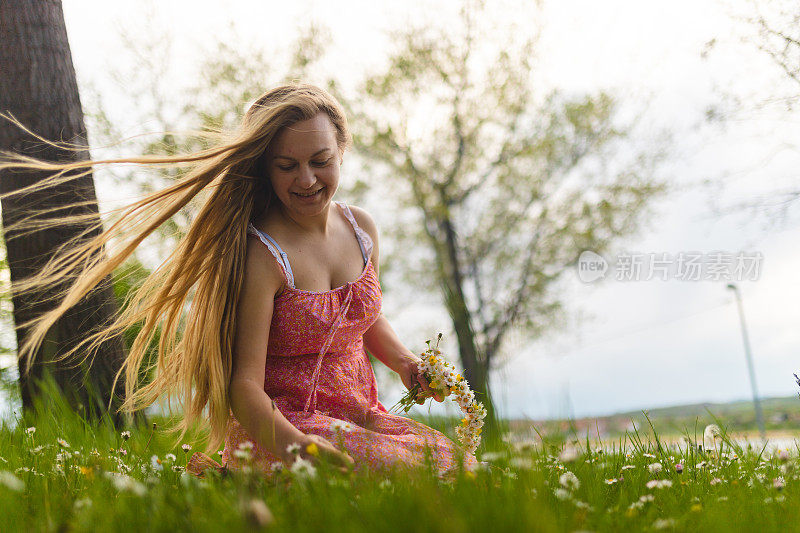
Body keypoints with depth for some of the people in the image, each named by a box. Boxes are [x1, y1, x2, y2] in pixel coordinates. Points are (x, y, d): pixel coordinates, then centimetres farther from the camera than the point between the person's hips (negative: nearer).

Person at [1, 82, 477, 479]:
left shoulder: (361, 228, 5)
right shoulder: (260, 254, -17)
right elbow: (244, 382, -22)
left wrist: (406, 363, 4)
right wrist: (293, 443, -40)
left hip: (358, 417, 9)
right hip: (281, 424, -8)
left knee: (457, 461, -15)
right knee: (400, 469, -31)